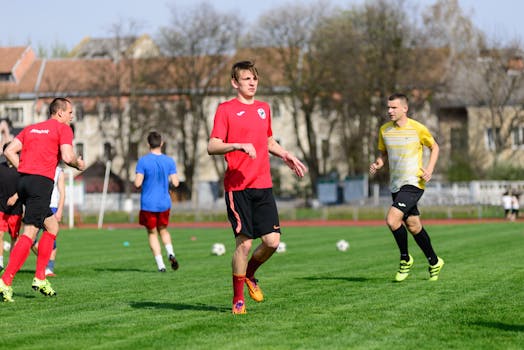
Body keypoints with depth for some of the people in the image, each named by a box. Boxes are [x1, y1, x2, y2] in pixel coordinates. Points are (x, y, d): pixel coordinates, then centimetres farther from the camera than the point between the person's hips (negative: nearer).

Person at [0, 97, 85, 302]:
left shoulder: (31, 129, 22)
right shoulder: (63, 128, 2)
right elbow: (67, 157, -11)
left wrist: (24, 170, 14)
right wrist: (78, 164, 8)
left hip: (24, 180, 8)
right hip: (42, 183, -8)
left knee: (52, 226, 19)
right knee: (29, 233, -10)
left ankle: (40, 278, 14)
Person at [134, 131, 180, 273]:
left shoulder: (143, 161, -11)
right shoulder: (169, 161, -2)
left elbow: (137, 184, -16)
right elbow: (175, 183, -6)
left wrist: (136, 181, 7)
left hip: (148, 204, -3)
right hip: (164, 203, 3)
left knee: (152, 233, 9)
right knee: (163, 230, 22)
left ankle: (160, 264, 0)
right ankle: (170, 253, -2)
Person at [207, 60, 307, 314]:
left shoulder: (263, 108, 17)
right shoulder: (226, 109, -2)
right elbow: (212, 147, -8)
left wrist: (286, 156, 18)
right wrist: (238, 146, -23)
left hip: (263, 186, 5)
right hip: (237, 187, -5)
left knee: (272, 240, -4)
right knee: (244, 242, -8)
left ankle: (249, 274, 25)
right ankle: (238, 298, 8)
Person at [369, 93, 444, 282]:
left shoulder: (417, 128, -9)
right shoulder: (384, 130, 4)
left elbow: (434, 147, 5)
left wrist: (429, 168, -10)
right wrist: (377, 164, -5)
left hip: (413, 183, -6)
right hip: (396, 185, 6)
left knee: (392, 219, -20)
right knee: (413, 226, 11)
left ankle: (405, 259, -1)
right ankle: (434, 262, 27)